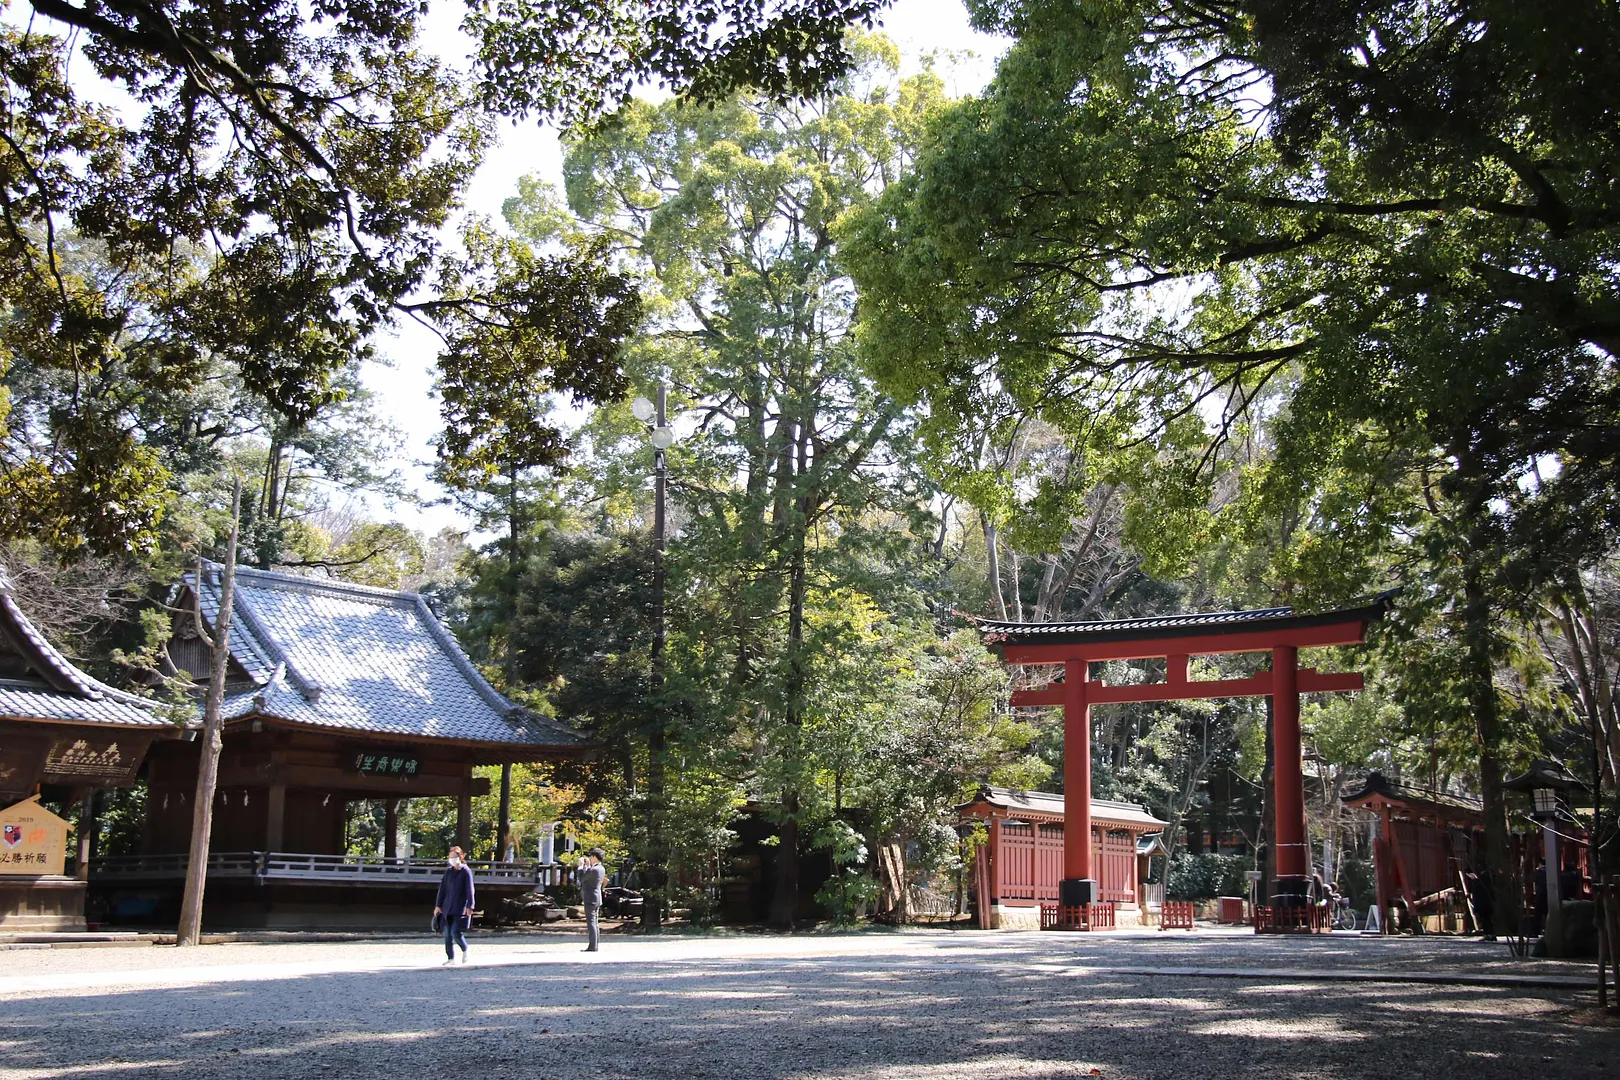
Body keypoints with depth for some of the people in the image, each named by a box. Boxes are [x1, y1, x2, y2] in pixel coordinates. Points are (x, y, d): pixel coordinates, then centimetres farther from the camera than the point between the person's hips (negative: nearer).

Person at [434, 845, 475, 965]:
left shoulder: (466, 871, -4)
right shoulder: (448, 872, 11)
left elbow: (470, 890, -7)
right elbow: (442, 889, 13)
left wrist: (469, 907, -13)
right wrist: (438, 905, 10)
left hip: (460, 908, -5)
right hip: (448, 908, 5)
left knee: (455, 932, -13)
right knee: (447, 934, 3)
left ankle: (465, 950, 11)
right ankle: (451, 958, 11)